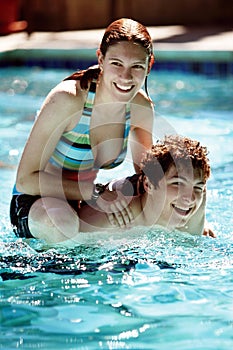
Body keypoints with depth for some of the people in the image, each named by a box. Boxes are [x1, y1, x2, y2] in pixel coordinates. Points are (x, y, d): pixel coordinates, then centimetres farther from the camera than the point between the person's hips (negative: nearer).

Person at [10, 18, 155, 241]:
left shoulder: (141, 107, -8)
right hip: (34, 203, -7)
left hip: (81, 202, 7)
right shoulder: (67, 99, -26)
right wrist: (96, 193, -32)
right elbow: (26, 179, -25)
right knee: (65, 223, -39)